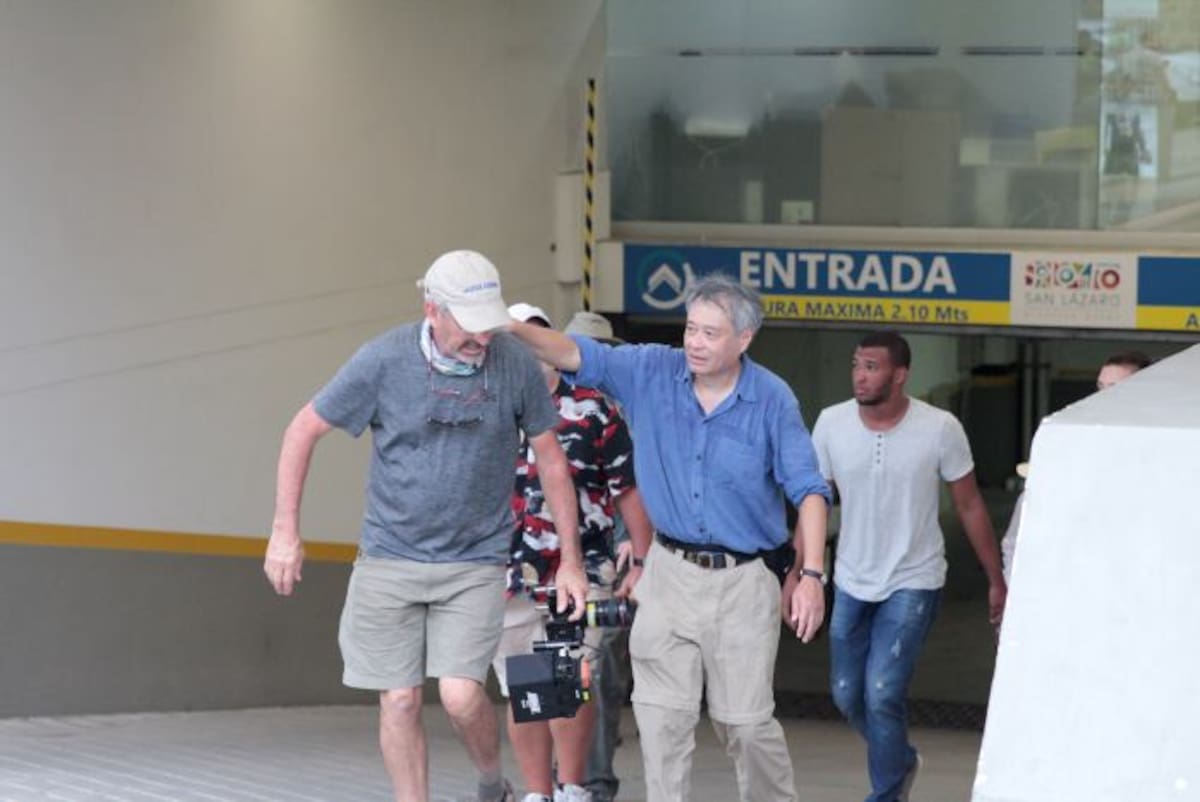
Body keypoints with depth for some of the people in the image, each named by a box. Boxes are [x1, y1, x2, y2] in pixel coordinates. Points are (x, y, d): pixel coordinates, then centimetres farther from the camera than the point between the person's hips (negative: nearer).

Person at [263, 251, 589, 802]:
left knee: (461, 695, -12)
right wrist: (285, 531, -4)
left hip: (475, 563, 0)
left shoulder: (516, 365, -8)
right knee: (400, 701, 2)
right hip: (390, 559, 1)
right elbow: (303, 430, -1)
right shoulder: (384, 361, -12)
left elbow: (551, 461, 4)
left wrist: (570, 559, 6)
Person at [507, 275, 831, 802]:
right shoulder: (651, 373, -2)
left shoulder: (773, 400, -7)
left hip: (743, 581, -2)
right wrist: (511, 328, -25)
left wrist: (811, 575, -15)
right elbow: (575, 355, -7)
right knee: (662, 717, 2)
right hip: (669, 575, 3)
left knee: (746, 722, 4)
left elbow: (808, 491, -7)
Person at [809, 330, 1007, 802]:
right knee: (847, 696, 12)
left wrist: (996, 580, 1)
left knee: (883, 694, -15)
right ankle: (901, 761, 41)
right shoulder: (831, 424, -8)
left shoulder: (940, 429, -14)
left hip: (912, 584, -4)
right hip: (852, 584, 4)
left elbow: (969, 506, -3)